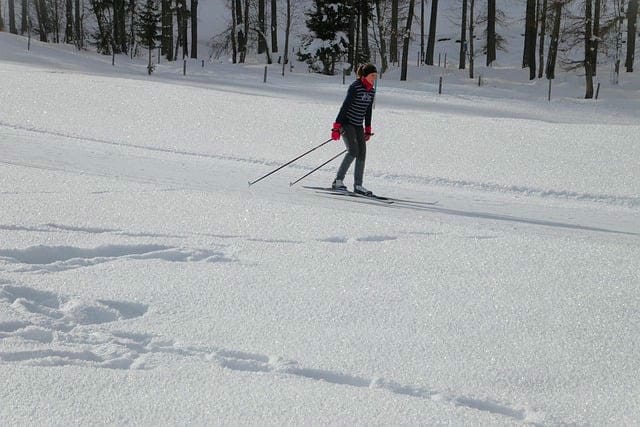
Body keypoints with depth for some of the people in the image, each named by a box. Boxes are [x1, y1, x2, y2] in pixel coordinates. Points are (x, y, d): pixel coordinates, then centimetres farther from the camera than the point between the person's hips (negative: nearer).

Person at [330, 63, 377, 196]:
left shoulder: (371, 91, 7)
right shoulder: (355, 87, -16)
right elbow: (345, 106, -17)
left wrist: (368, 129, 18)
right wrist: (337, 127, -21)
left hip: (358, 125, 8)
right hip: (346, 123, -8)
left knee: (362, 153, 0)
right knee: (353, 151, -18)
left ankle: (358, 185, 5)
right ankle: (338, 181, -13)